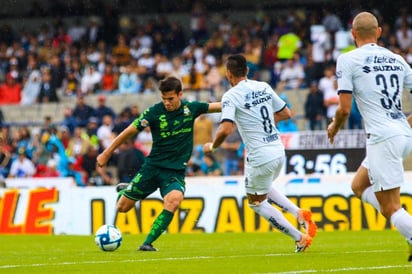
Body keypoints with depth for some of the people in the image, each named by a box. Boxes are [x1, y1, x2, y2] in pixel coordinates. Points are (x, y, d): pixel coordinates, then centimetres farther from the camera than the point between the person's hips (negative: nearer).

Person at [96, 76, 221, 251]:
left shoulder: (191, 108, -3)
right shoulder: (155, 112, -10)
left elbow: (218, 107, 10)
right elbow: (130, 131, -5)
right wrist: (106, 154, -2)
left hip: (176, 170, 0)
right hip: (153, 166, 0)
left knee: (173, 200, -31)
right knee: (122, 207, 2)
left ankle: (148, 243, -21)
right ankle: (125, 191, 40)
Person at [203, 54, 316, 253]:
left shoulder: (231, 96, -13)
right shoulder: (264, 87, 6)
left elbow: (225, 129, -24)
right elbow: (286, 113, 15)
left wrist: (212, 146, -6)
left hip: (260, 156, -7)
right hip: (278, 149, 7)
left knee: (256, 202, 13)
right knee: (263, 190, 32)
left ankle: (299, 238, 8)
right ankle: (299, 213, 12)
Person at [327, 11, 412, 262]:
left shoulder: (348, 60, -3)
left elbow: (344, 109, -6)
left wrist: (334, 128, 14)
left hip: (382, 138, -7)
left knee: (391, 208, -3)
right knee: (359, 186, 22)